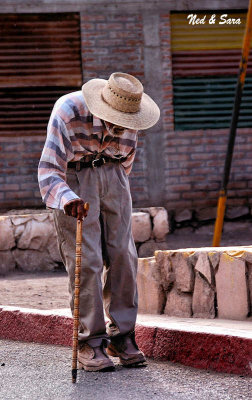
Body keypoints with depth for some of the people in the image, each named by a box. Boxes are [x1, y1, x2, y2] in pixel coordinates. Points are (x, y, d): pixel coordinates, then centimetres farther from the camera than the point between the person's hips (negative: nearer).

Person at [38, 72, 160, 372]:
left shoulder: (128, 115, -9)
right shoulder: (67, 113, -26)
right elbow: (49, 171, -28)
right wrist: (67, 199, -46)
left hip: (111, 173, 4)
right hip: (73, 177, -4)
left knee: (122, 255, -2)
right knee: (85, 260, -10)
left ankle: (121, 336, 7)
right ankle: (89, 343, -3)